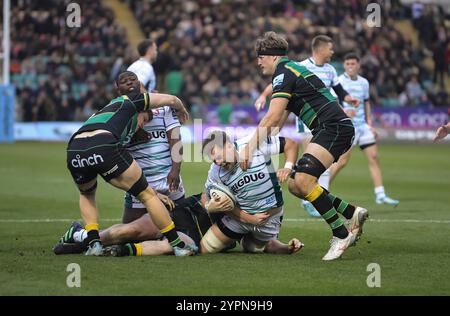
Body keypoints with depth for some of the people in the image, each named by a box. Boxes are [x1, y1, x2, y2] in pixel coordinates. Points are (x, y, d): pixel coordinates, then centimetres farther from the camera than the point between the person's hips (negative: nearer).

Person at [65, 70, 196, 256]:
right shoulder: (132, 101, 24)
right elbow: (170, 100, 27)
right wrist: (182, 110, 49)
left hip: (74, 150, 6)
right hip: (103, 146, -6)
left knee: (86, 195, 36)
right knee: (147, 195, 10)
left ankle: (93, 242, 17)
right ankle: (178, 246, 11)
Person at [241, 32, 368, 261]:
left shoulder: (284, 72, -8)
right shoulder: (292, 72, 24)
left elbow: (272, 119, -18)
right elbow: (277, 124, 29)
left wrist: (250, 147, -15)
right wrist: (258, 146, 20)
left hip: (334, 127, -10)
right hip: (330, 131, 10)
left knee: (303, 180, -23)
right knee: (295, 185, 6)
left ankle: (341, 234, -18)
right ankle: (352, 213, 10)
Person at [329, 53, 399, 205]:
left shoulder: (364, 82, 11)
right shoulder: (339, 82, -8)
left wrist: (370, 124, 16)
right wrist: (343, 112, -28)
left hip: (362, 125, 6)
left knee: (374, 157, 2)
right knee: (342, 161, -11)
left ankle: (380, 195, 5)